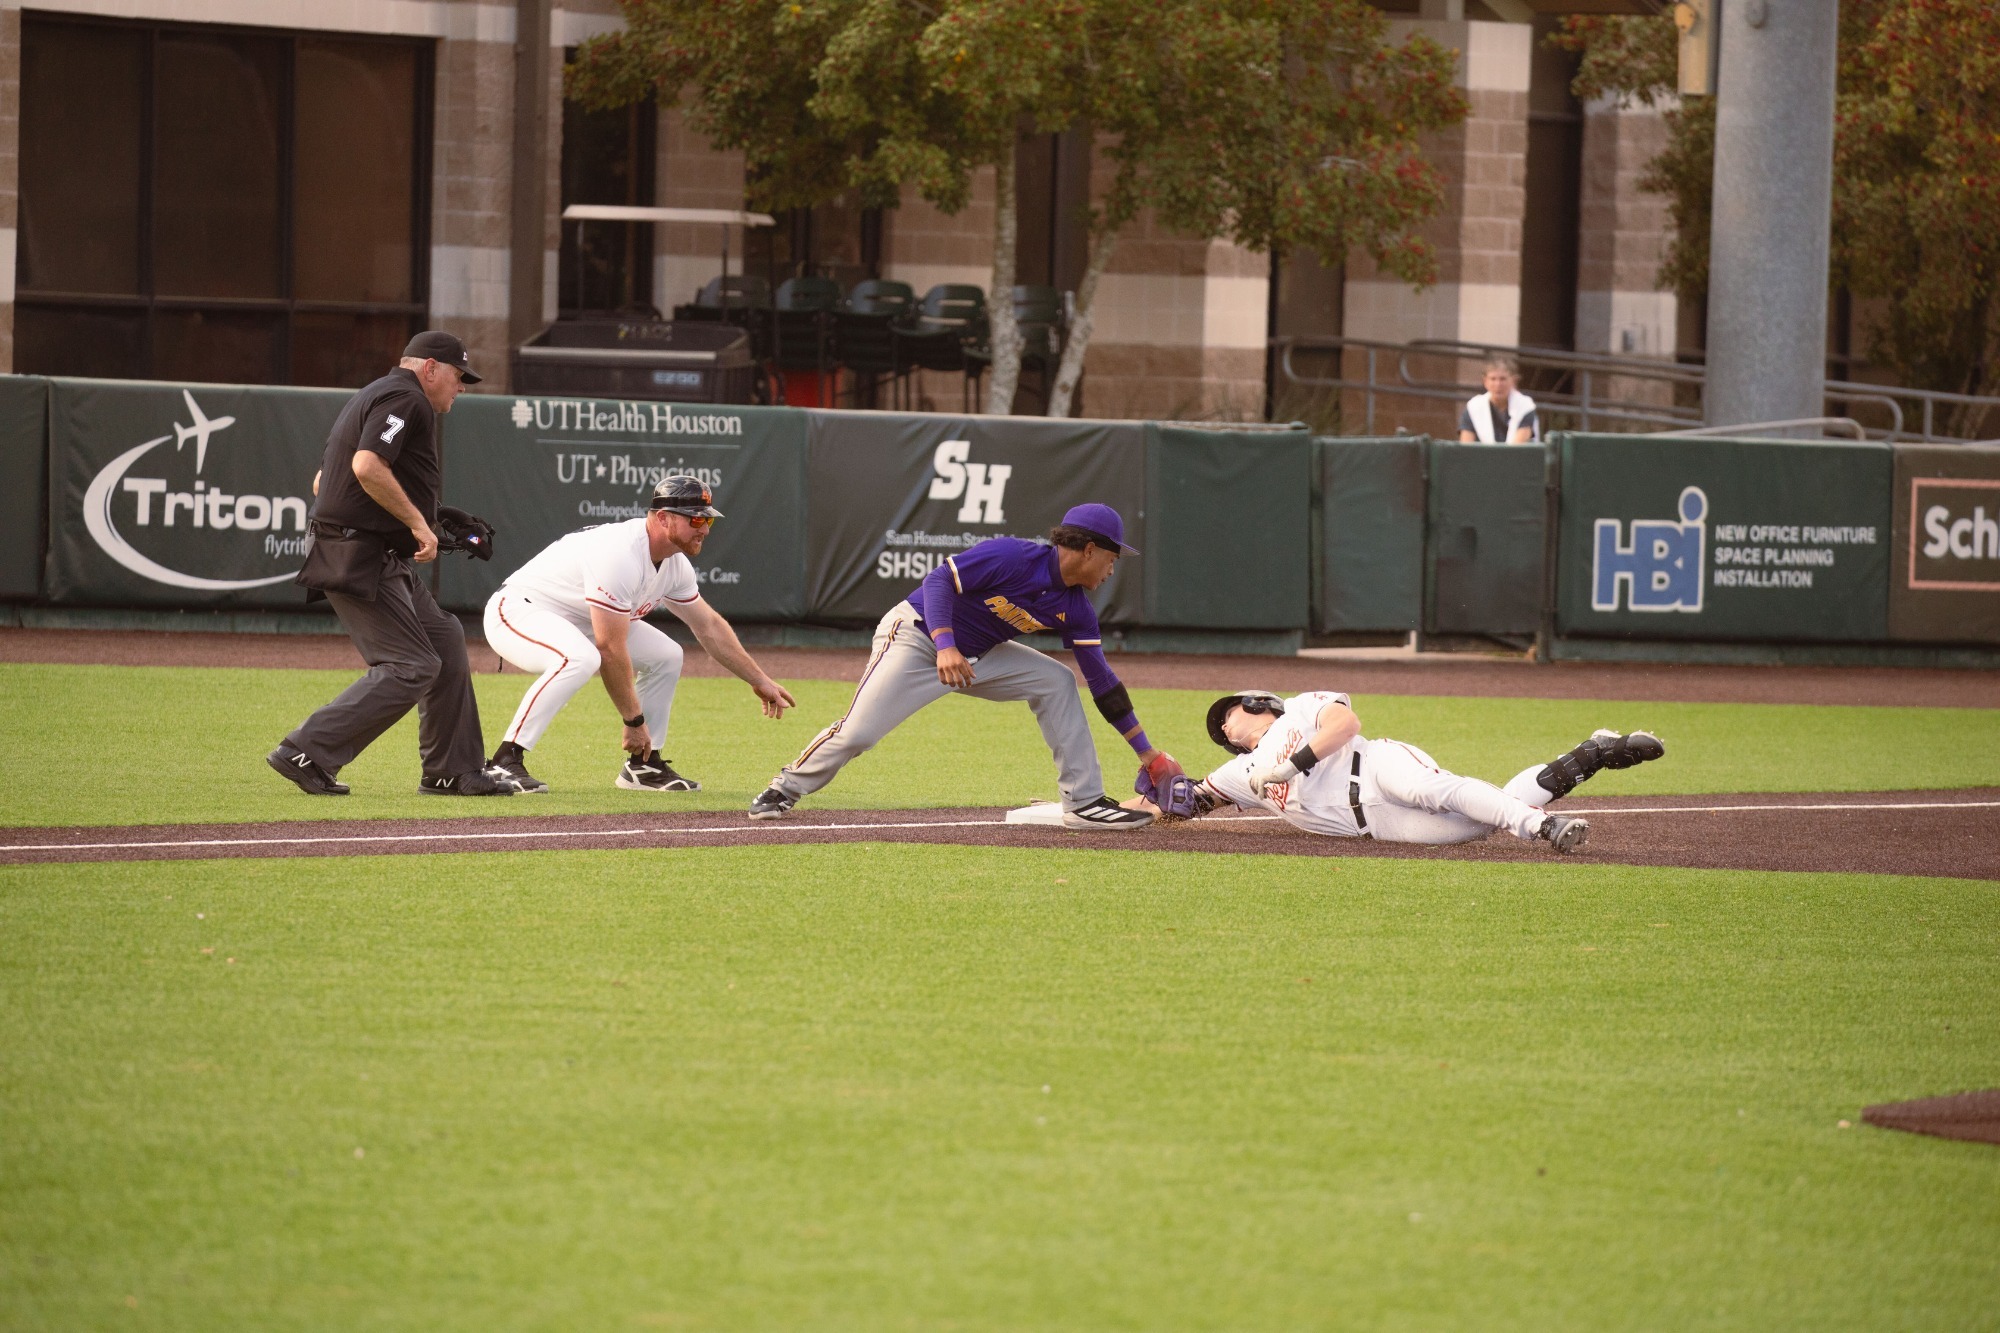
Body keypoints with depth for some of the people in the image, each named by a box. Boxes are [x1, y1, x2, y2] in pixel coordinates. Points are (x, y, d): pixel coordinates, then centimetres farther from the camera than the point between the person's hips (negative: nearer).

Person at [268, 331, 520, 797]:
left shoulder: (367, 399, 23)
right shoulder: (406, 399, -9)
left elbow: (321, 482, 24)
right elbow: (368, 466, -25)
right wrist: (418, 522, -19)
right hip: (363, 561, -11)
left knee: (445, 642, 14)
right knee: (411, 667, -13)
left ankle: (454, 771, 19)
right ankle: (307, 753, -15)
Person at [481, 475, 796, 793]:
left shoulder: (675, 565, -2)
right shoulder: (621, 556, -32)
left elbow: (709, 626, 14)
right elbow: (611, 651, -30)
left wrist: (759, 680, 16)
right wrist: (634, 721, -23)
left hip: (577, 623, 10)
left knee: (665, 656, 5)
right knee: (580, 658, -38)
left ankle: (642, 766, 12)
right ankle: (506, 761, -35)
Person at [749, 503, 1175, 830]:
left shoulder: (1075, 609, -4)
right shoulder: (1011, 556, -25)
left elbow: (1102, 682, 0)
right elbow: (938, 580, -26)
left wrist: (1148, 753, 0)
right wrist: (945, 645, -40)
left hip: (979, 657, 7)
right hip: (916, 637, -7)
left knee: (1056, 683, -5)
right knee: (856, 734, -16)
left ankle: (1084, 803, -2)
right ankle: (784, 790, 8)